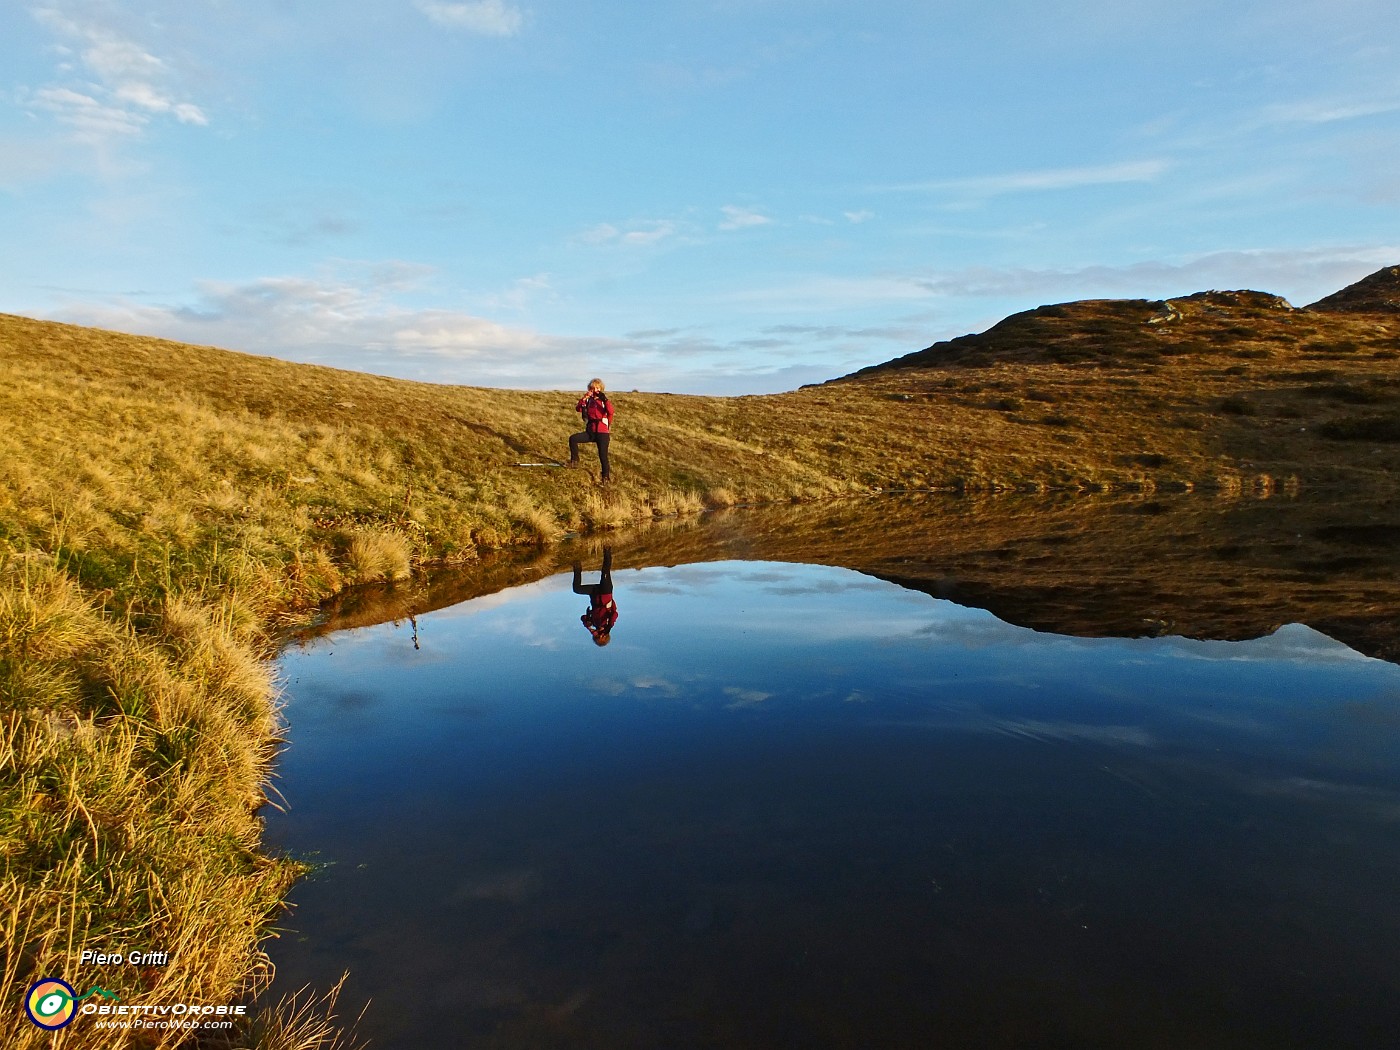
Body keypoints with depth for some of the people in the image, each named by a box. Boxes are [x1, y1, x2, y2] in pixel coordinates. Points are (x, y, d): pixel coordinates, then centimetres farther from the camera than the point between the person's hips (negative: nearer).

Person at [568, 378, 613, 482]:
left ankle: (606, 476, 9)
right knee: (573, 439, -15)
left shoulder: (603, 401, -1)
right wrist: (584, 398, -20)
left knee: (603, 456, -7)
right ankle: (574, 460, -1)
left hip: (602, 432, -3)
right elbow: (578, 409, -9)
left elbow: (611, 411, -21)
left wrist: (605, 399, -32)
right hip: (590, 432, 3)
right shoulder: (588, 401, 8)